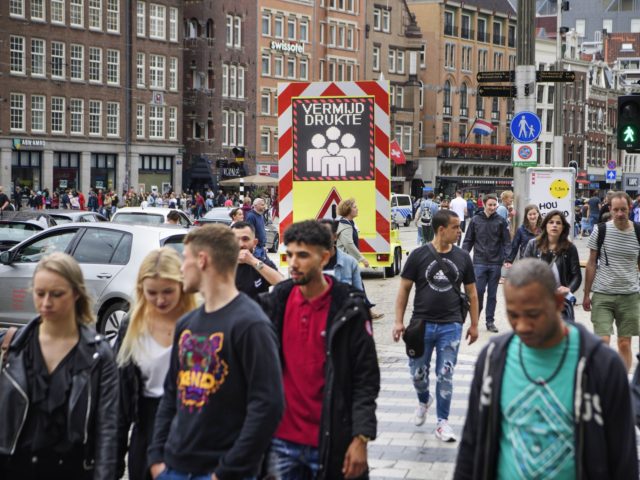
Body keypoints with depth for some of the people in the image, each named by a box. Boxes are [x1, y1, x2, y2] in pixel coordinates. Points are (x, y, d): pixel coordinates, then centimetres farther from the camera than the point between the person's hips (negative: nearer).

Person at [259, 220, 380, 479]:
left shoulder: (348, 309, -6)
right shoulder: (276, 301, 3)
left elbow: (366, 377, -7)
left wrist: (361, 439, -12)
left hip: (330, 443, -3)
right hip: (282, 441, 3)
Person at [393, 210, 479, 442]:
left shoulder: (462, 257, 3)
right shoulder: (419, 255, -3)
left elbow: (471, 293, 11)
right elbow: (404, 289, 2)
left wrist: (474, 324, 10)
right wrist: (399, 321, -3)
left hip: (450, 326, 1)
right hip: (421, 324, -1)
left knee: (445, 375, 1)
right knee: (418, 373, 8)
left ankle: (442, 422, 12)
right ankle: (424, 400, 40)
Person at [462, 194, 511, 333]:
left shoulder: (501, 221, 1)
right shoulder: (475, 220, 1)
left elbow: (507, 242, 2)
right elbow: (468, 241, 5)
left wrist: (507, 258, -10)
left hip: (495, 263, 1)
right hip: (479, 262, -1)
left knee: (492, 294, 7)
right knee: (478, 291, -5)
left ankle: (490, 321, 15)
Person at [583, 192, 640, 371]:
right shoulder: (600, 231, -4)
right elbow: (591, 264, 3)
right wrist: (586, 294, 3)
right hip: (602, 295, -1)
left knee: (625, 343, 6)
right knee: (602, 341, -8)